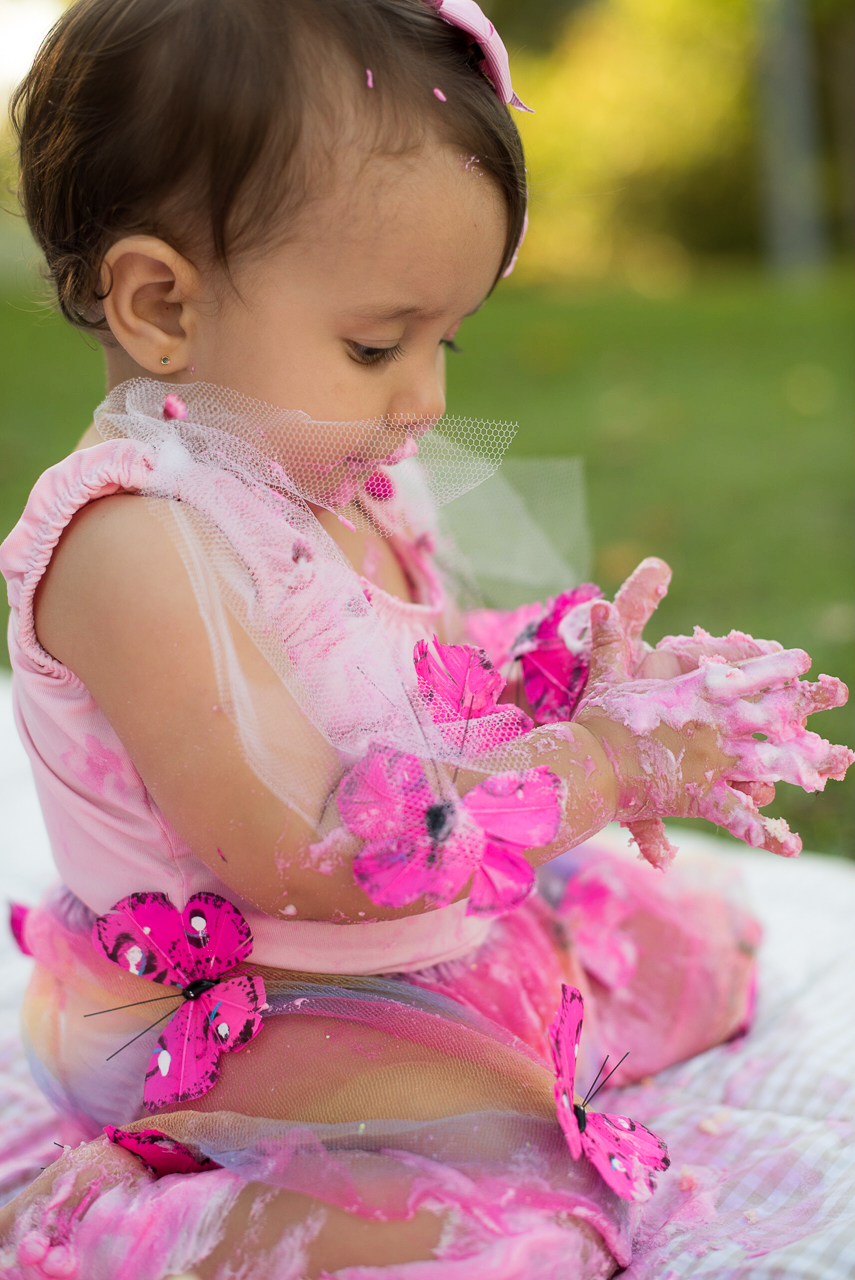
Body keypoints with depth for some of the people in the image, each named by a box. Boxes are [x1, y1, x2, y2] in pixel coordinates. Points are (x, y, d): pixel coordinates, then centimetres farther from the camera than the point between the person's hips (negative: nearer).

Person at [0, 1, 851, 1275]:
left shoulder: (333, 478, 0)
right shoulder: (134, 545, -29)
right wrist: (609, 764, -28)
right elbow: (307, 854, -33)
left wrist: (569, 669, -9)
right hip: (232, 1016, -9)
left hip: (442, 936, 9)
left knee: (698, 934, 19)